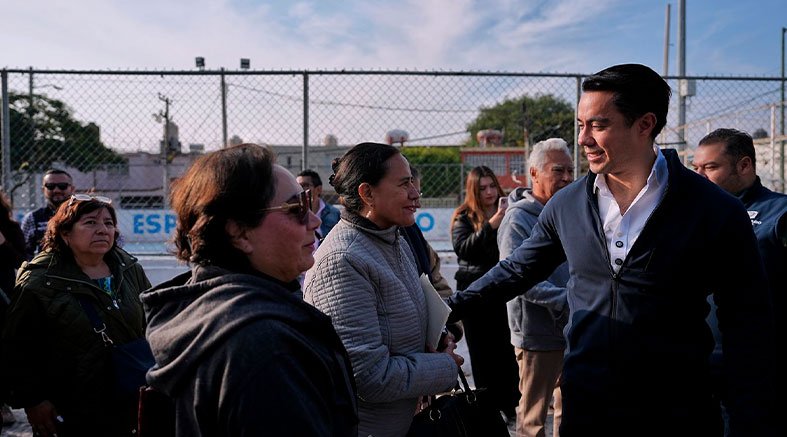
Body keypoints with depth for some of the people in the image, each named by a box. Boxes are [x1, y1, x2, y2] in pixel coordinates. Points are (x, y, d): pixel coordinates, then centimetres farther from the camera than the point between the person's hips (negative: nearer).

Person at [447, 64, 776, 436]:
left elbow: (747, 328, -7)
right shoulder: (566, 205, -1)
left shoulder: (715, 212, -11)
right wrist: (453, 307, 5)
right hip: (583, 405, 3)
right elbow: (518, 269, 12)